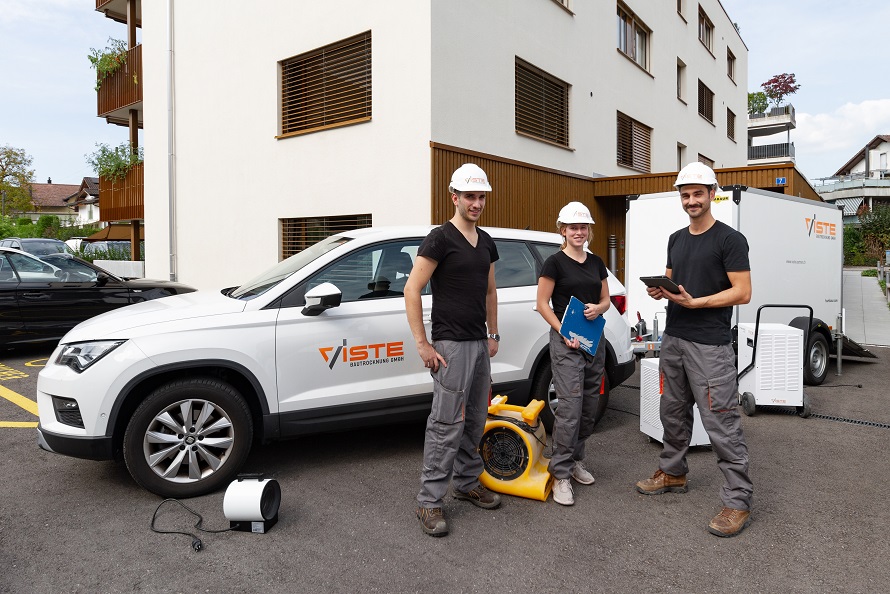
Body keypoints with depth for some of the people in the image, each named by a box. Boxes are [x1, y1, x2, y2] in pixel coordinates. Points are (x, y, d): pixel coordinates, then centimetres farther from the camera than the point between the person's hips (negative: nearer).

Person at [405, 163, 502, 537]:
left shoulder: (486, 243, 14)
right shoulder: (440, 239, -10)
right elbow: (412, 290, -14)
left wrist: (493, 334, 18)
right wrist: (422, 344, -17)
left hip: (480, 344, 8)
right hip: (451, 345, -8)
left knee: (474, 421, 15)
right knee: (447, 424, -6)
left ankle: (467, 484, 31)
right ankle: (429, 502, 4)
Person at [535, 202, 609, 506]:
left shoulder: (596, 262, 12)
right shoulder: (555, 262, -6)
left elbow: (605, 299, 15)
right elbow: (542, 304, -7)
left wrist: (598, 308, -8)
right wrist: (563, 332, -16)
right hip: (566, 342, -6)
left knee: (589, 407, 11)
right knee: (570, 408, -10)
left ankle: (575, 460, 27)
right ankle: (560, 474, -1)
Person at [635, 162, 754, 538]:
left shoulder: (730, 239, -8)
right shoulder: (676, 239, 14)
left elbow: (743, 293, -12)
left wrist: (694, 302, -21)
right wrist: (660, 291, -3)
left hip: (710, 346, -7)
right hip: (673, 339, 7)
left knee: (721, 423, -5)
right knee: (673, 412, 17)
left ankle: (738, 500, 5)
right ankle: (672, 473, 33)